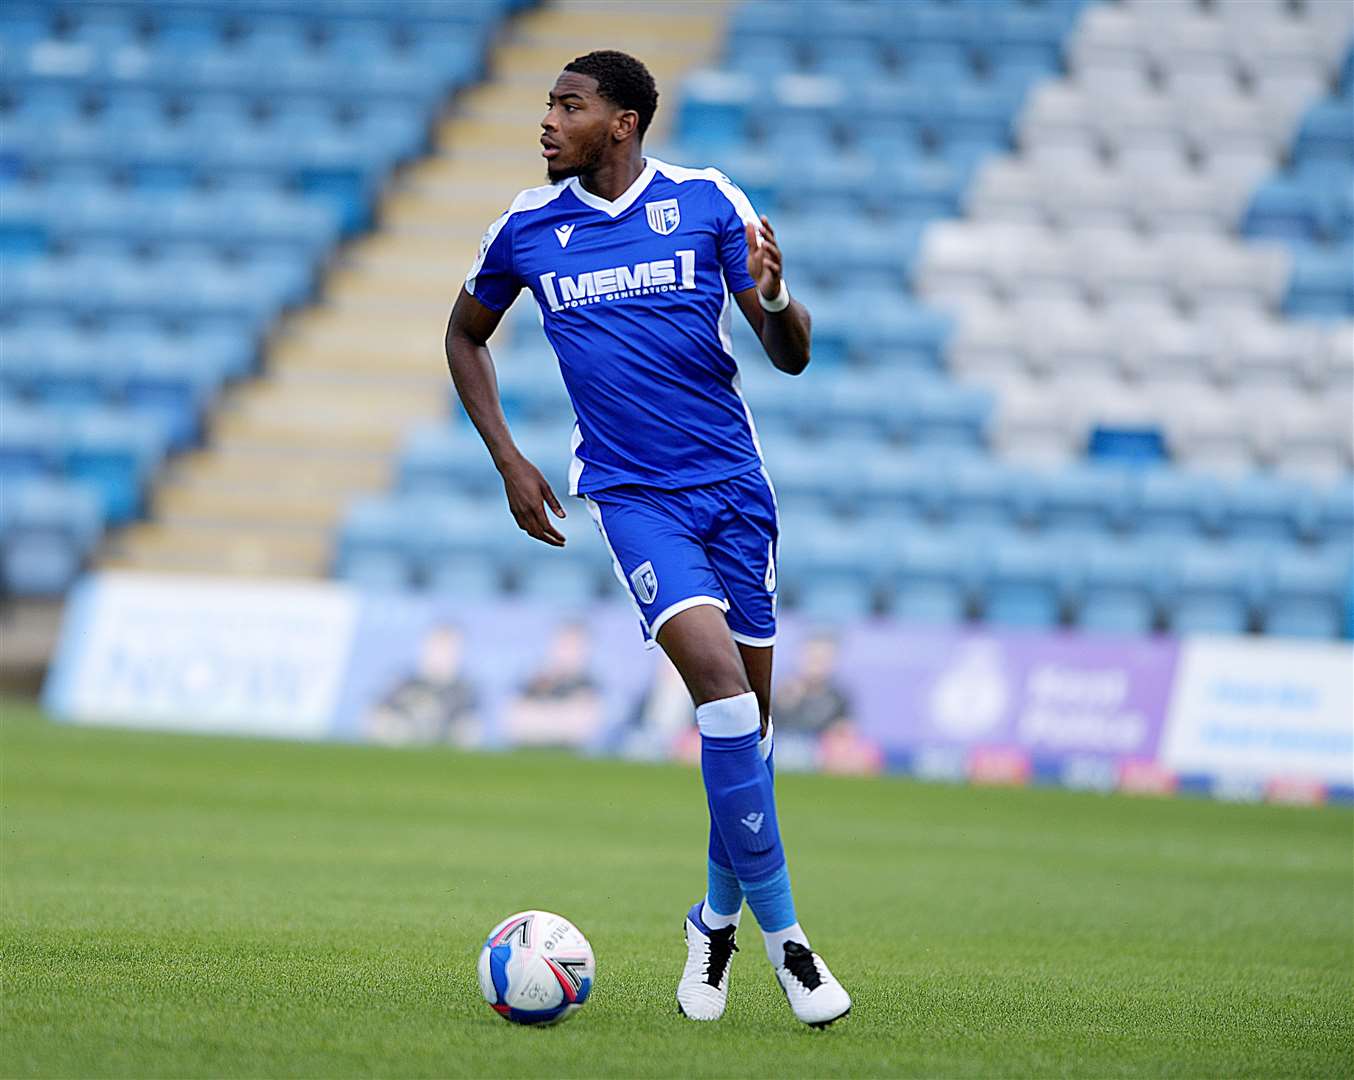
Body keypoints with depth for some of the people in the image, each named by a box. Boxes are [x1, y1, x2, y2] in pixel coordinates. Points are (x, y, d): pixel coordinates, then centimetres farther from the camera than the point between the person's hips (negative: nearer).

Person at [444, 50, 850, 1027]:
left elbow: (790, 357, 0)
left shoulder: (708, 202, -1)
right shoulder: (529, 228, 3)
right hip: (631, 495, -1)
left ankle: (719, 918, 28)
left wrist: (774, 299, -23)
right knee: (719, 680, -21)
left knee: (747, 715, 5)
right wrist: (508, 460, 10)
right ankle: (782, 931, -18)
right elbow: (466, 333, 21)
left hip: (733, 483, 1)